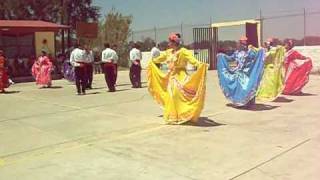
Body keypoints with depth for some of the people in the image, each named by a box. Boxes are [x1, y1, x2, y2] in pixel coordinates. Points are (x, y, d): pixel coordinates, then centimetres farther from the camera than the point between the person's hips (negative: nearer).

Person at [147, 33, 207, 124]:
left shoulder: (183, 51, -13)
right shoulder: (169, 52, 9)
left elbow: (191, 58, -28)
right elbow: (160, 58, 26)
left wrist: (200, 64, -45)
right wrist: (152, 61, 41)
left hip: (180, 76, -7)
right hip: (171, 76, 7)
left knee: (179, 95, -13)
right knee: (171, 96, 9)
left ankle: (182, 116, -4)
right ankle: (173, 116, 21)